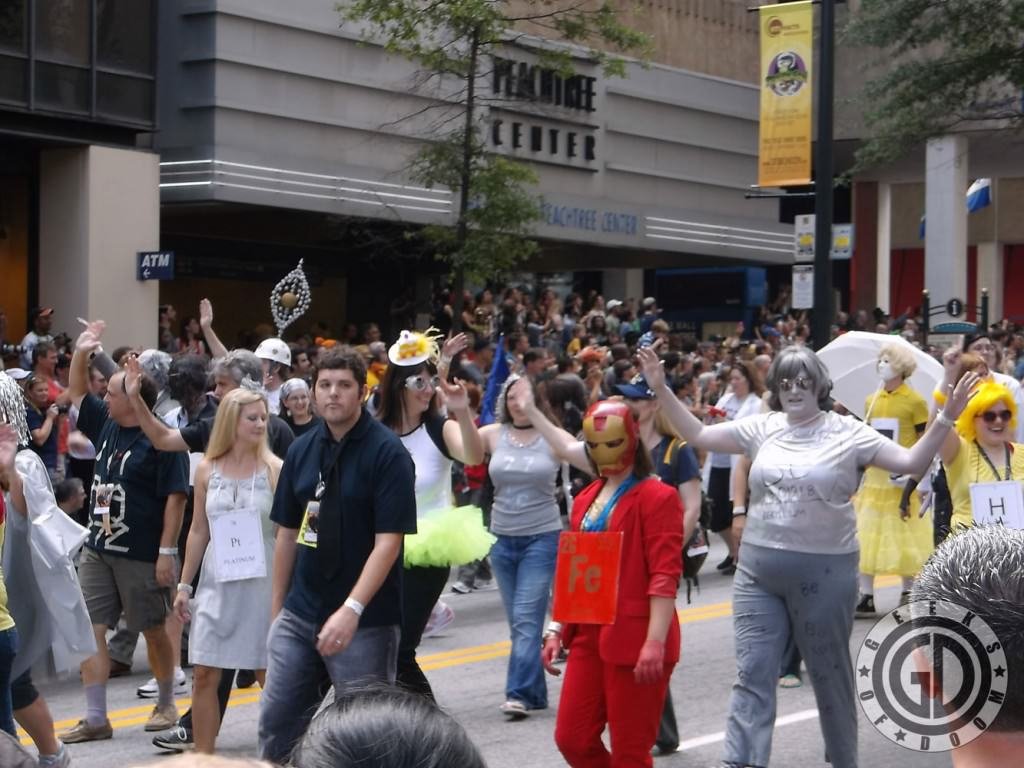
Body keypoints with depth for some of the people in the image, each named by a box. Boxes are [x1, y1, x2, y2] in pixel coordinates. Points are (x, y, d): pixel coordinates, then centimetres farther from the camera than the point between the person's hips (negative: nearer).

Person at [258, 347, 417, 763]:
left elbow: (388, 541, -17)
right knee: (277, 720, 8)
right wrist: (277, 607, 12)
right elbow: (288, 532, 13)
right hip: (299, 615, 5)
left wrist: (352, 609, -26)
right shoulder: (302, 450, 7)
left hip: (366, 622, -5)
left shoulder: (387, 452, -11)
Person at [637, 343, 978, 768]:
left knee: (829, 675, 11)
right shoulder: (762, 427, 5)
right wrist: (662, 390, -2)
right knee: (752, 675, 0)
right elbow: (698, 435, 7)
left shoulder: (847, 432, -5)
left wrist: (946, 418, -20)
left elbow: (912, 462, -9)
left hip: (824, 571, -3)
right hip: (758, 568, 3)